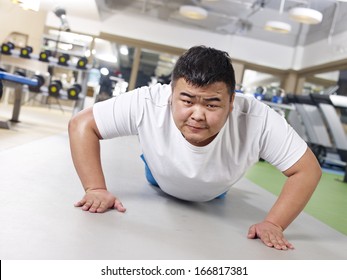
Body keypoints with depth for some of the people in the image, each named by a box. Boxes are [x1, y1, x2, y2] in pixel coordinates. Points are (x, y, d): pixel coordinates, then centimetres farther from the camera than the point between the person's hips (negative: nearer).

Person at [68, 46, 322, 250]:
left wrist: (273, 224, -39)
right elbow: (82, 125, -32)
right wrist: (96, 189, -39)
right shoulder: (147, 104, -44)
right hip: (160, 186, 0)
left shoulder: (257, 120, -44)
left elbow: (307, 170, -32)